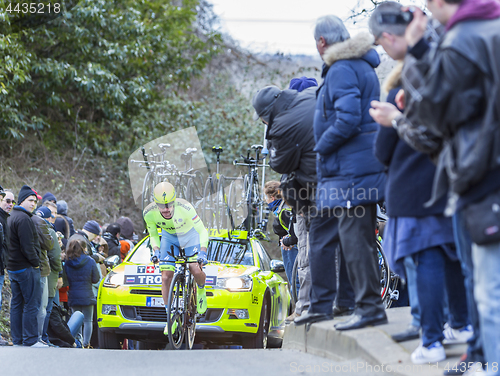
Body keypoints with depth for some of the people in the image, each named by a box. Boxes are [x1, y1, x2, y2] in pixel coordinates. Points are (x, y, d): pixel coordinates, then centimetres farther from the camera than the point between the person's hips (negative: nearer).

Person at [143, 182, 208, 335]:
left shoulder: (185, 208, -36)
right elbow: (153, 235, -8)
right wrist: (156, 251, -26)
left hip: (190, 235, -2)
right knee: (166, 277, -10)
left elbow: (202, 231, -24)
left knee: (196, 271, -18)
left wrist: (202, 251, -37)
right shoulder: (149, 213, -28)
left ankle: (201, 289, 19)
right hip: (169, 237, 2)